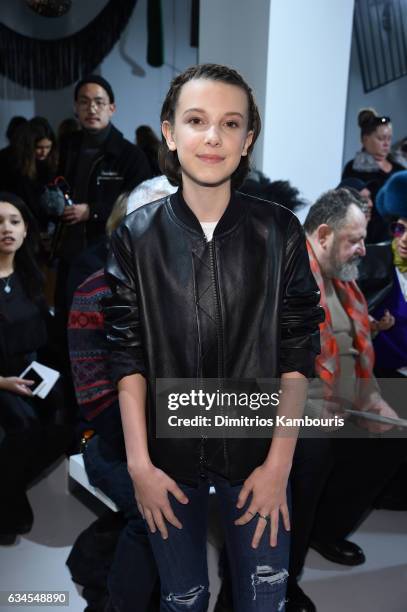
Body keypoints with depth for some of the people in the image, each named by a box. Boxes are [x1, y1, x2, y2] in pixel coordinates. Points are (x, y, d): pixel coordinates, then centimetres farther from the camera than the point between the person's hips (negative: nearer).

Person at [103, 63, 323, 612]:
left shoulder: (279, 232, -7)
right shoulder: (136, 236, -6)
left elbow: (297, 353, -6)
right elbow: (128, 356, -4)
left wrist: (278, 464, -8)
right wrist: (139, 463, -6)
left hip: (255, 455, 0)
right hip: (169, 456, 1)